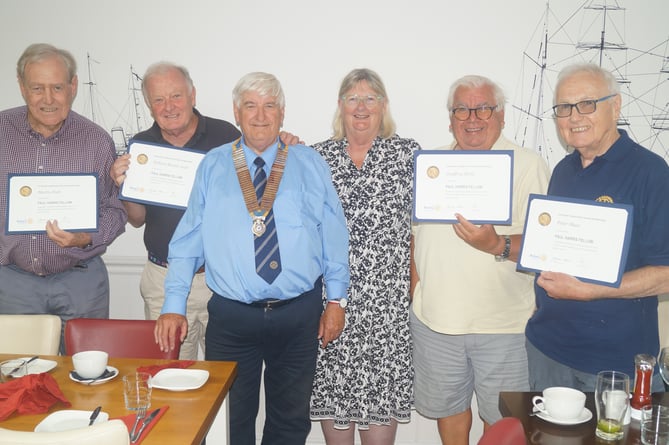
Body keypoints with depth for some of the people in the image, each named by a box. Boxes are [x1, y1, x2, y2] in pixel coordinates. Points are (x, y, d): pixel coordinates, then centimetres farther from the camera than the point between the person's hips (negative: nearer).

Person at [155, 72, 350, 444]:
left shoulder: (310, 165, 4)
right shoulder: (213, 166, 4)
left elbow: (334, 236, 4)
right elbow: (188, 240, 3)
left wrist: (336, 298, 0)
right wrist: (174, 306, -3)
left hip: (299, 316, 1)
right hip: (231, 316, 0)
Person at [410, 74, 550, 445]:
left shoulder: (528, 165, -5)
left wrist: (497, 245, -31)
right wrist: (416, 293, 5)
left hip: (502, 324, -3)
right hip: (434, 318, 4)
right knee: (447, 407, 19)